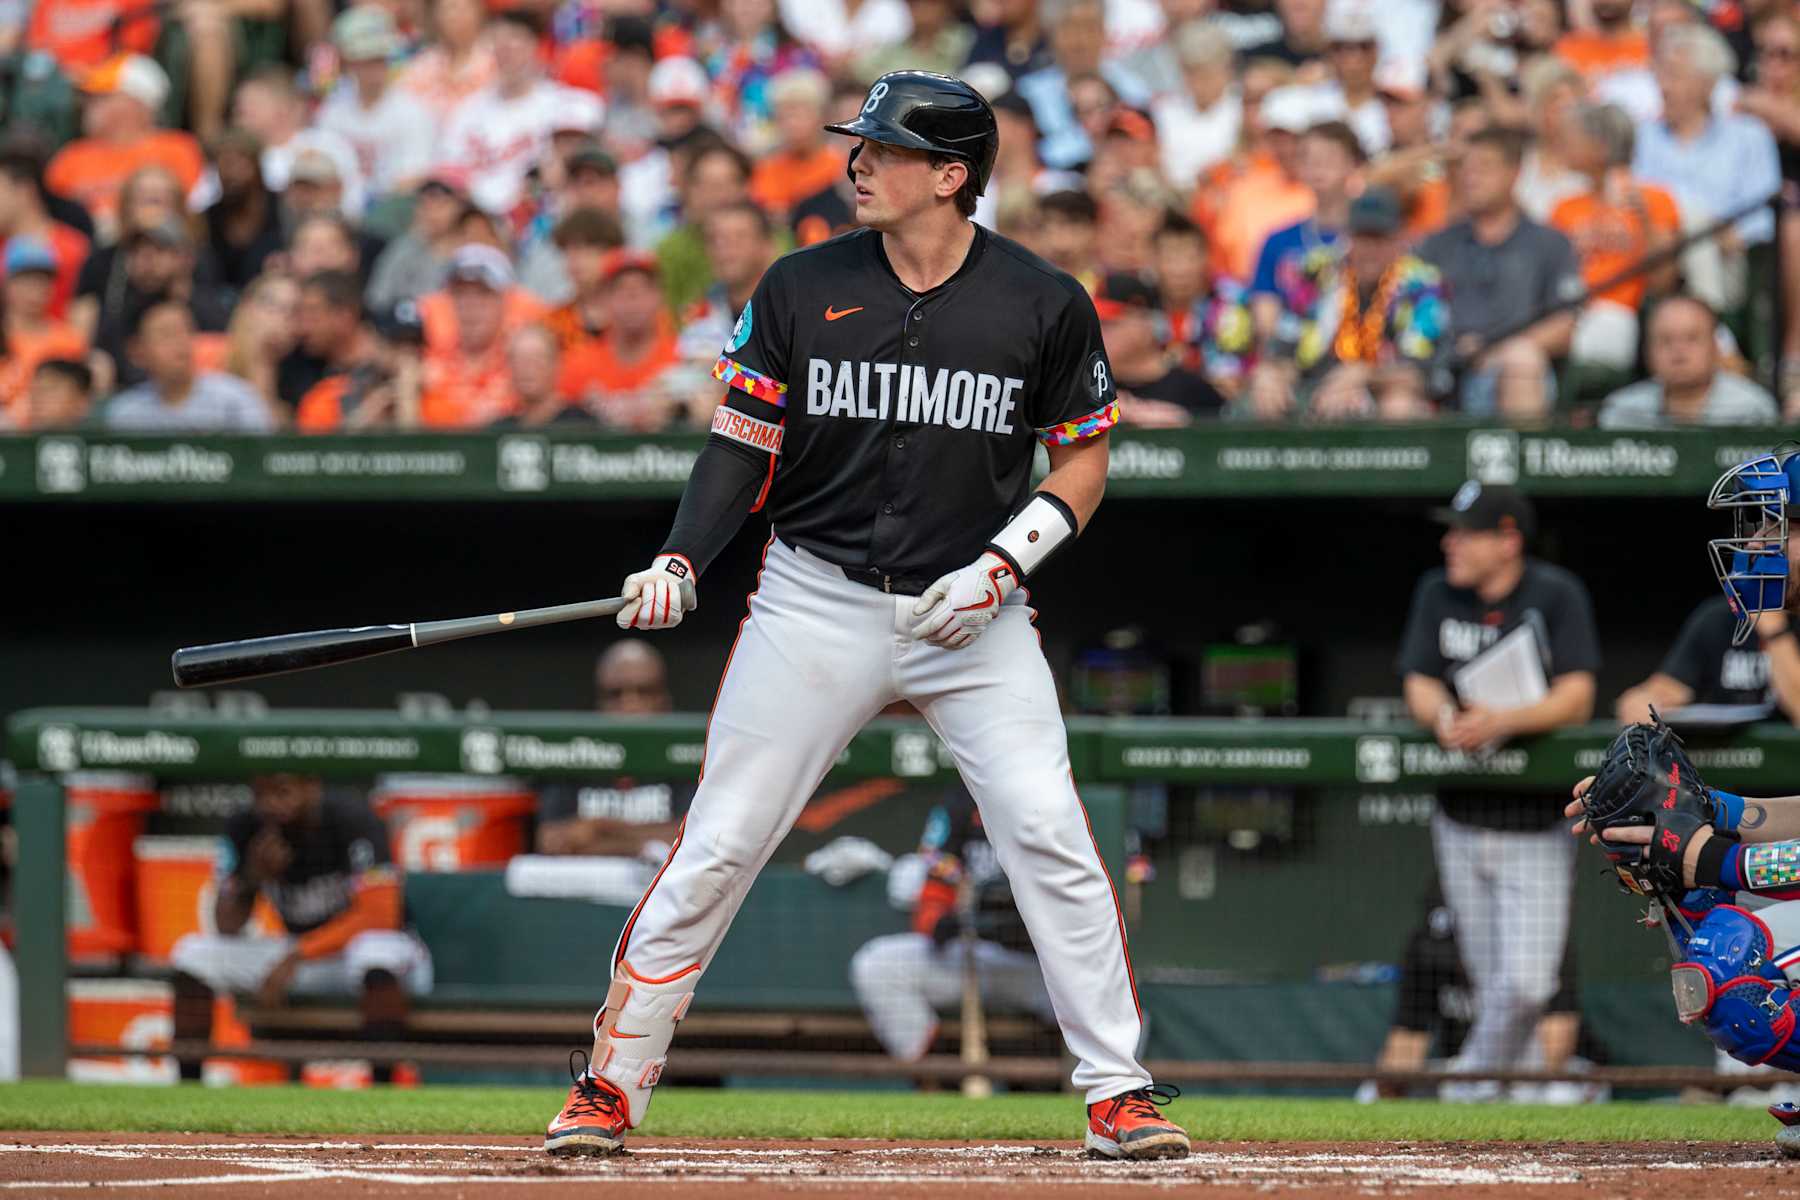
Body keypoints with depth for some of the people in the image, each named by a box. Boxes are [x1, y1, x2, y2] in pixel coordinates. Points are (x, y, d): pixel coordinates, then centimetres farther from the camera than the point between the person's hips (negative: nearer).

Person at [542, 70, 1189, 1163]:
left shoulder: (1045, 304, -3)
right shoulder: (802, 289, 0)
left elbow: (1085, 460, 4)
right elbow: (745, 441, 4)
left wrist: (1000, 567, -11)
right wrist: (683, 560, -12)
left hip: (975, 616, -1)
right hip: (816, 606, 1)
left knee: (1052, 840, -11)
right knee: (716, 849, -2)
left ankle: (1117, 1094, -1)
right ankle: (614, 1083, 8)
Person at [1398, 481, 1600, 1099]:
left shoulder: (1557, 595, -9)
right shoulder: (1438, 592, 2)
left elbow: (1576, 699, -16)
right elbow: (1419, 687, 0)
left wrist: (1503, 722, -32)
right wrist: (1444, 717, -25)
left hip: (1536, 824, -3)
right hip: (1460, 824, 3)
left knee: (1525, 985, -12)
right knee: (1493, 984, 7)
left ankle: (1469, 1082, 3)